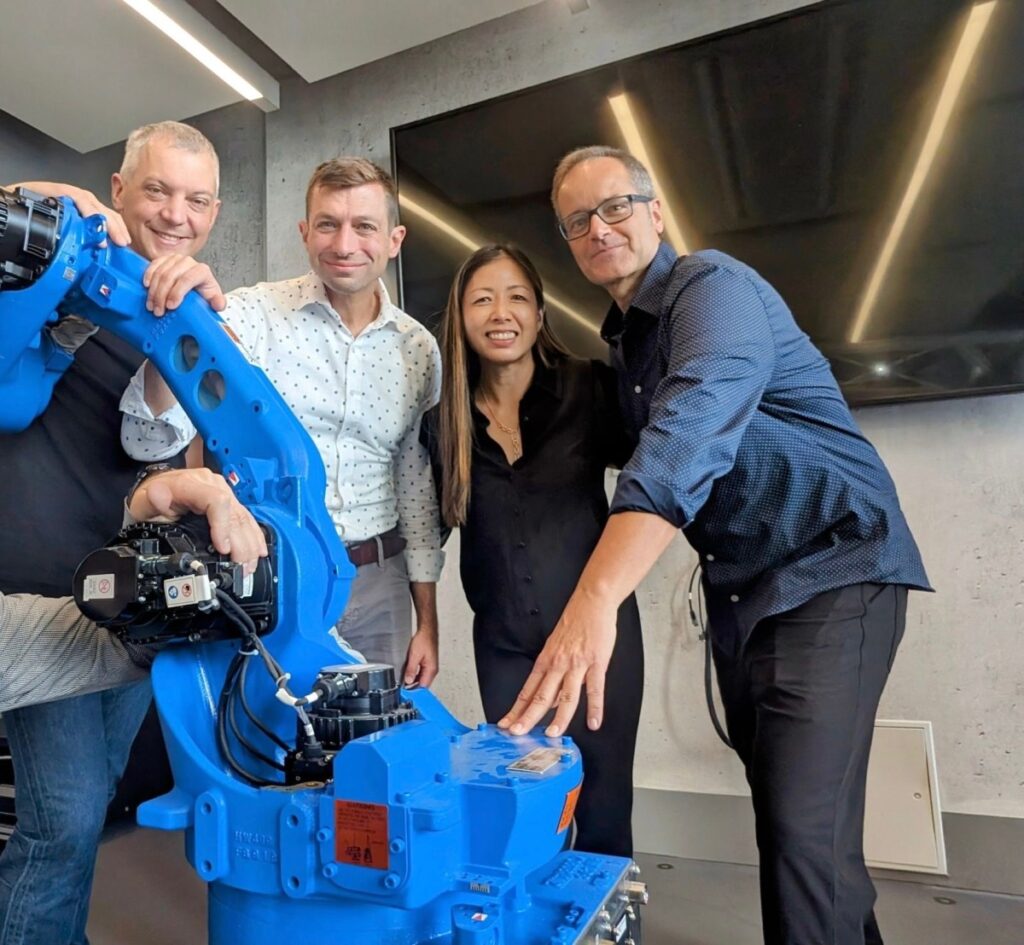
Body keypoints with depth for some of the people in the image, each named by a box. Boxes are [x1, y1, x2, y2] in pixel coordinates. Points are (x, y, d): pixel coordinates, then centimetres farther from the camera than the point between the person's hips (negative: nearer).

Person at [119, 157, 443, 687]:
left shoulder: (420, 350, 1)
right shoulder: (253, 314, -8)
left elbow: (417, 485, 7)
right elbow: (151, 441, -15)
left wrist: (427, 621, 7)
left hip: (378, 584, 3)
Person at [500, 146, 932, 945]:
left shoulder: (713, 287, -16)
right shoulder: (622, 338, 11)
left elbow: (690, 435, -34)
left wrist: (594, 598, -45)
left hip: (830, 572, -8)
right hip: (740, 588, 8)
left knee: (804, 831, -13)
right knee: (781, 811, 15)